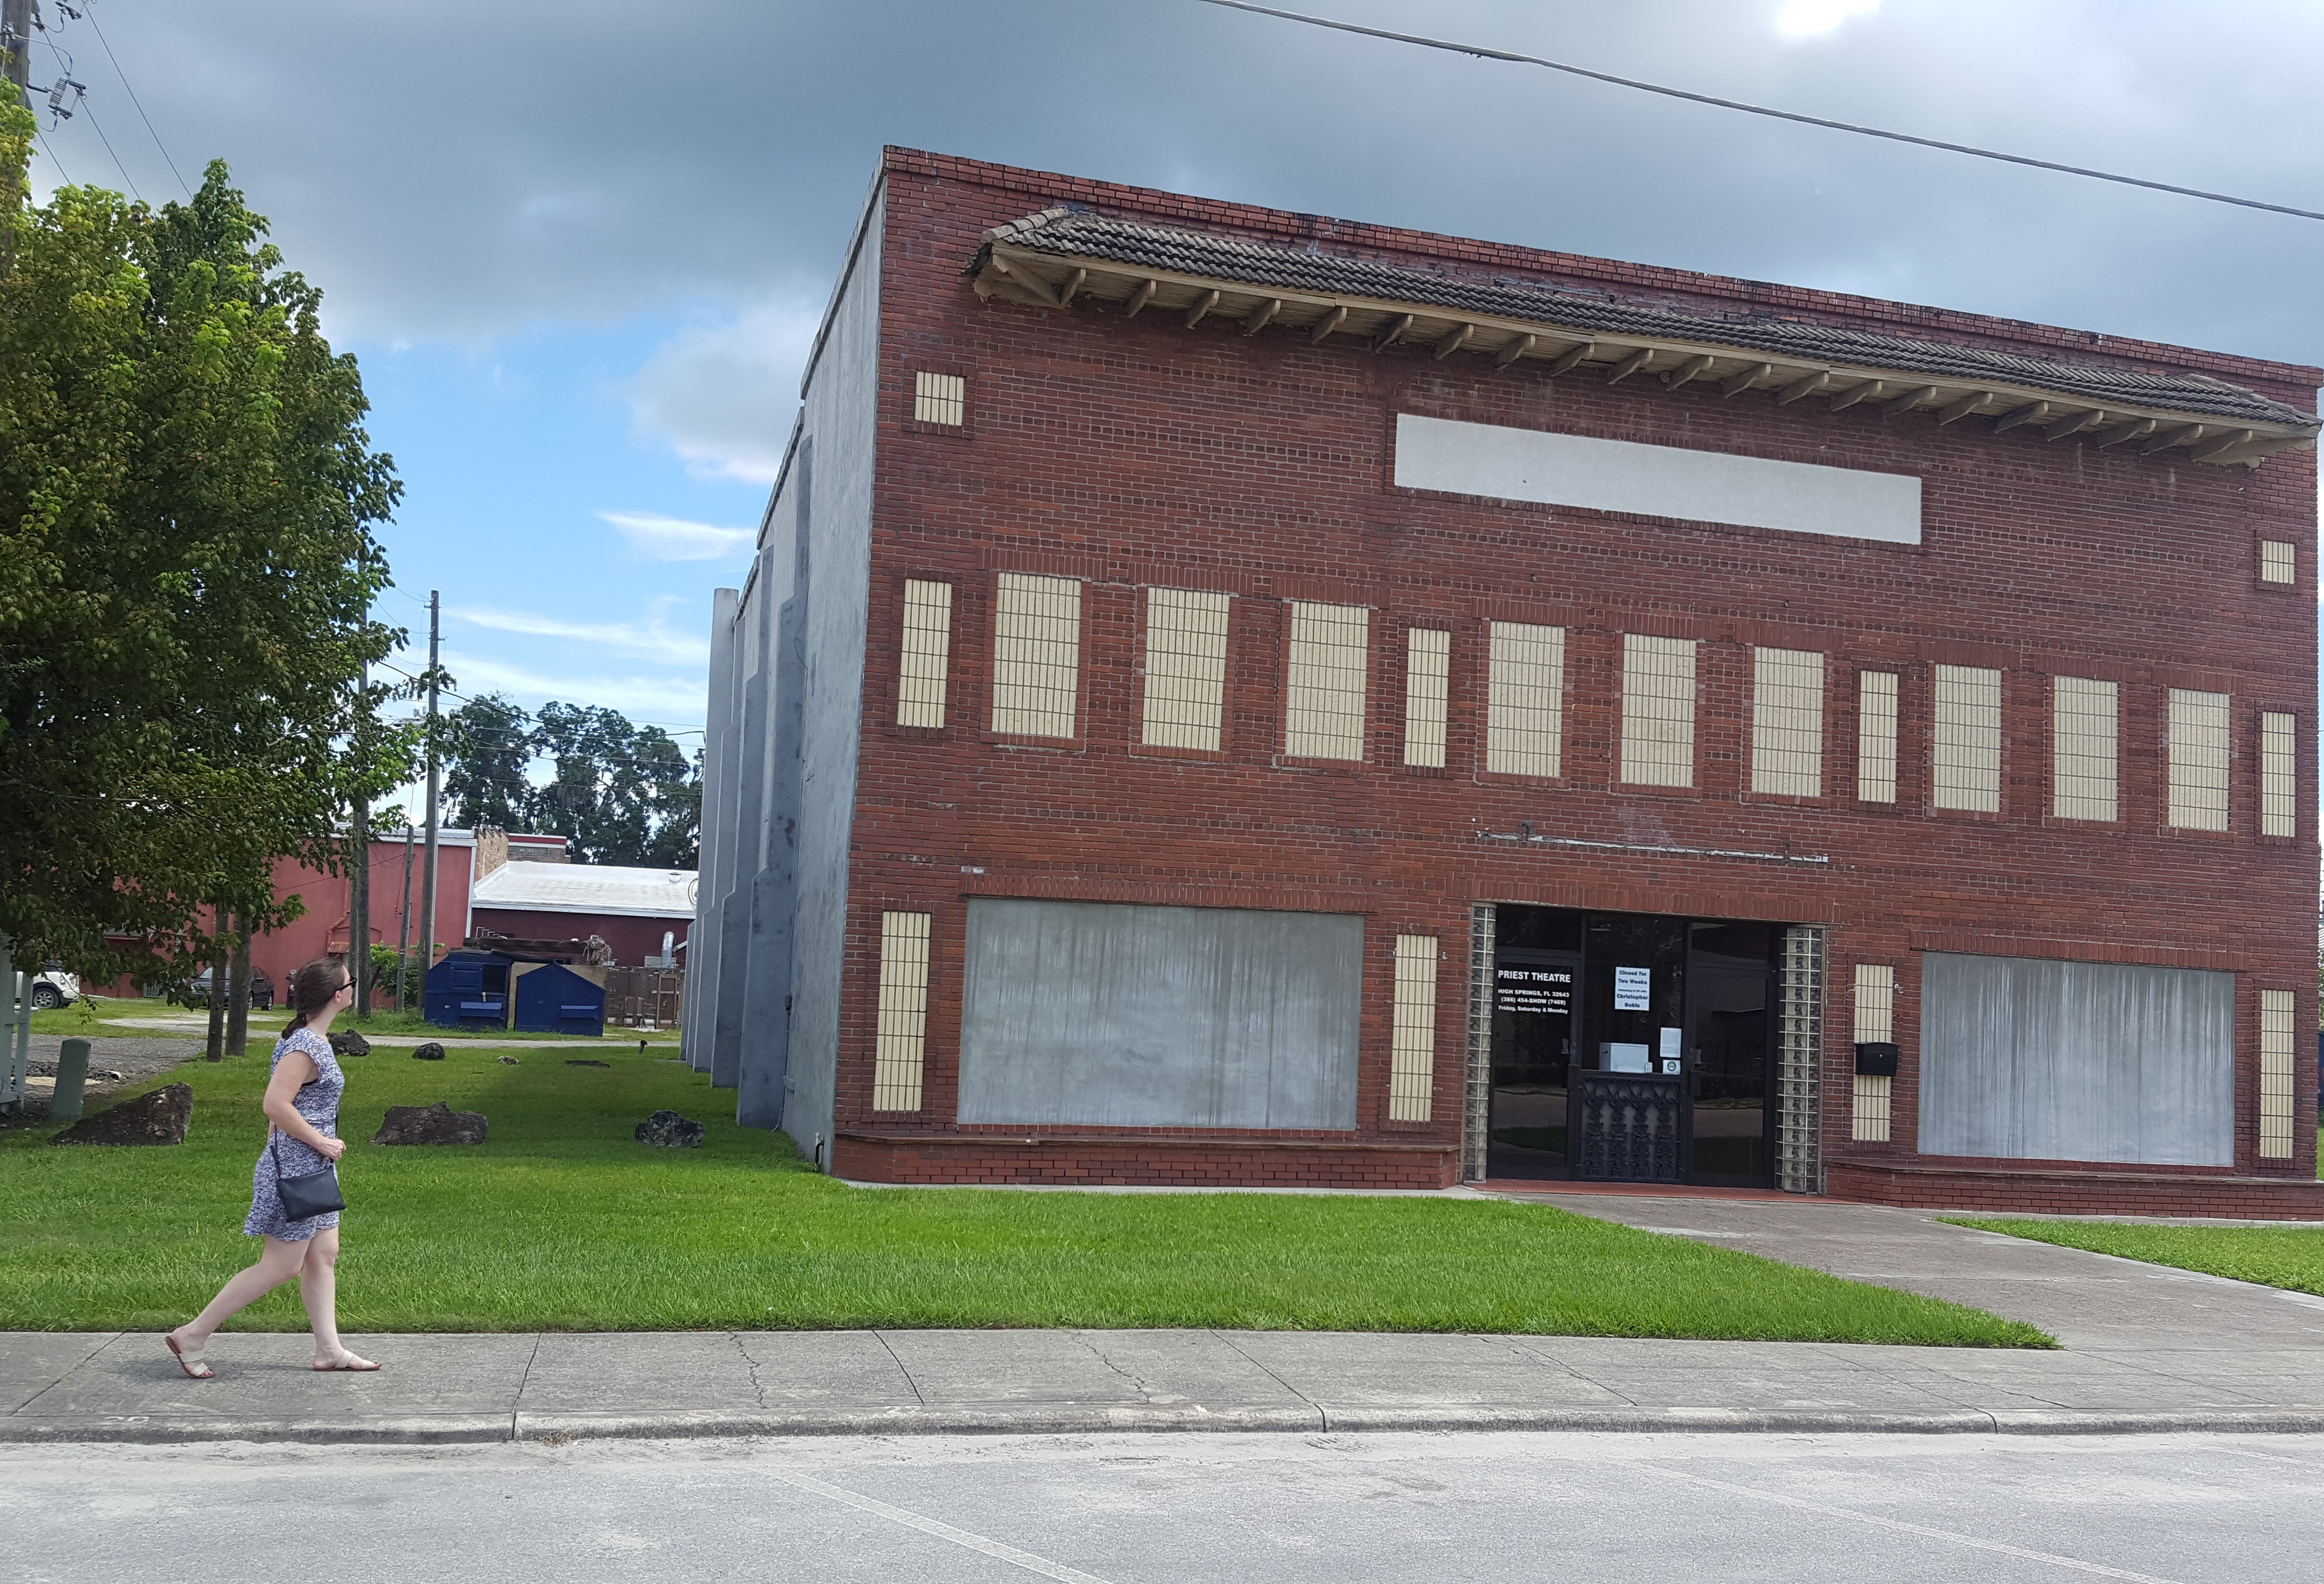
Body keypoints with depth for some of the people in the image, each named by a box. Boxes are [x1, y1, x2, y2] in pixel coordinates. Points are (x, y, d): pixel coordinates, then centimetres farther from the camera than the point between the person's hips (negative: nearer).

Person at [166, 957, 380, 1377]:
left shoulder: (313, 1040, 10)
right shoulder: (306, 1045, -20)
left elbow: (283, 1106, 18)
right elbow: (275, 1105, -27)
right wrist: (321, 1142, -19)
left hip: (313, 1169, 10)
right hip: (295, 1170, -10)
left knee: (324, 1256, 11)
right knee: (281, 1267, -3)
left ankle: (329, 1349, 16)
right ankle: (192, 1336, 5)